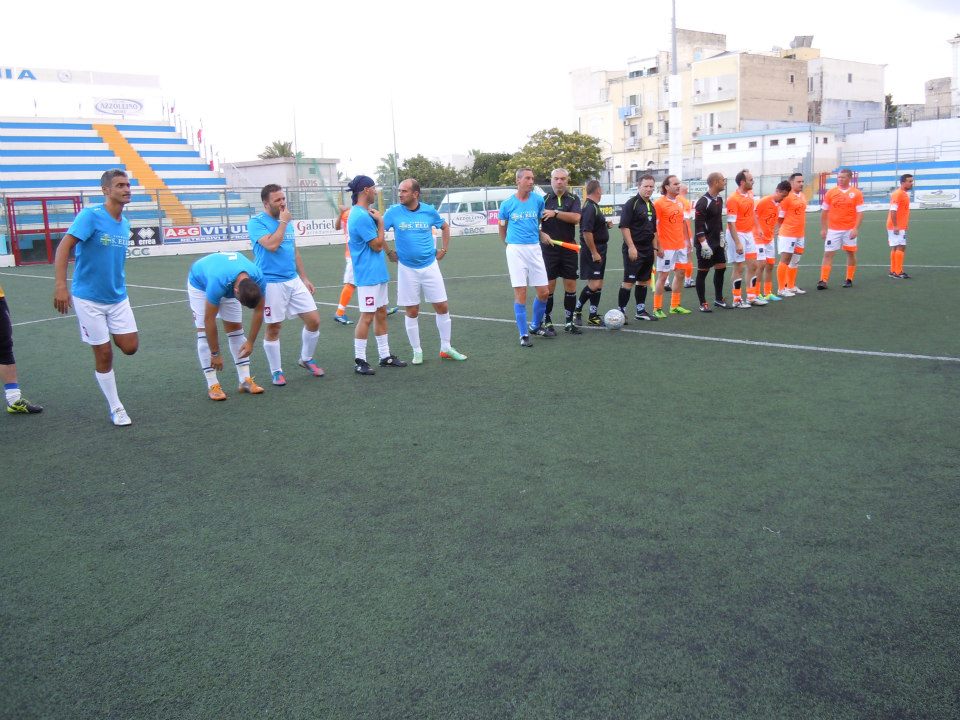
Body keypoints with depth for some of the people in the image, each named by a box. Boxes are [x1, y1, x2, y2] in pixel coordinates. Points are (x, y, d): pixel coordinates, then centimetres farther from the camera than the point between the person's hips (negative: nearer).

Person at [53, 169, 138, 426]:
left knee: (130, 347, -2)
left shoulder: (125, 223, 6)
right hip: (88, 298, -5)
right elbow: (64, 247, -20)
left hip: (118, 298, 6)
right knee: (104, 354, 0)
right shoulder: (91, 215, -15)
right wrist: (60, 285, -28)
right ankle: (115, 408, 14)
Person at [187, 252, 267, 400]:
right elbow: (209, 320, -33)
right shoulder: (218, 283, -45)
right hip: (200, 282, -4)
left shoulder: (259, 279, -33)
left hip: (229, 283, 4)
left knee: (236, 328, -1)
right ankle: (212, 385, -8)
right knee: (204, 332, -11)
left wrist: (250, 342, -14)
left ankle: (245, 380, 2)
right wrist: (215, 354, -25)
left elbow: (259, 311, -16)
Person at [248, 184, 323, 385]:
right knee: (273, 328, 2)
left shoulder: (287, 222, 13)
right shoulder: (256, 222, -8)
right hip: (271, 283, -6)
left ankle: (306, 359, 25)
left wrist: (304, 278, 19)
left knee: (314, 320, 2)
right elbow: (272, 244, -24)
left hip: (294, 281, 6)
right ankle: (276, 371, 17)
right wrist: (283, 222, -13)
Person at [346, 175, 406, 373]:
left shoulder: (364, 214, 13)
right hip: (368, 275, -10)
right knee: (367, 316, -5)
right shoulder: (361, 217, -19)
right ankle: (359, 361, 4)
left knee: (381, 313, 14)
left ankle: (385, 356, 22)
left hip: (377, 273, 10)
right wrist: (380, 222, -8)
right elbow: (378, 245, -15)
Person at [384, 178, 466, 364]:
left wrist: (444, 250, 9)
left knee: (442, 308, 2)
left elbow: (445, 227, 14)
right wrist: (389, 253, 0)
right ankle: (417, 351, 17)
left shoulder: (429, 211, -3)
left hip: (430, 266, 1)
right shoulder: (393, 212, -6)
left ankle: (446, 348, 17)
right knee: (412, 312, 4)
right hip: (407, 269, -1)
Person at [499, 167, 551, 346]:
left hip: (534, 249, 3)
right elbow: (501, 227, 14)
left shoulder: (538, 200, 4)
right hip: (515, 250, -3)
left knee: (544, 292, 3)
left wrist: (541, 234, 8)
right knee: (520, 293, -5)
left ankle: (536, 326, 26)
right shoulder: (507, 204, -1)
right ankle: (524, 334, 6)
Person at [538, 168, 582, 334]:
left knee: (571, 284, 4)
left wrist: (555, 213, -18)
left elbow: (576, 218, -12)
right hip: (549, 248, -2)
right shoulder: (544, 200, 3)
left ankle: (569, 322, 14)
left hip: (569, 248, 2)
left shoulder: (573, 199, 6)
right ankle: (547, 322, 11)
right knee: (549, 286, 0)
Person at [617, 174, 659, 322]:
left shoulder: (651, 206, 15)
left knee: (643, 281, 13)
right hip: (634, 250, -8)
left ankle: (641, 311, 21)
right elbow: (624, 226, -16)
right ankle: (621, 311, -2)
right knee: (629, 281, -8)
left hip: (647, 250, 8)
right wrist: (631, 247, -21)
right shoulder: (631, 203, -10)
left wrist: (655, 248, 18)